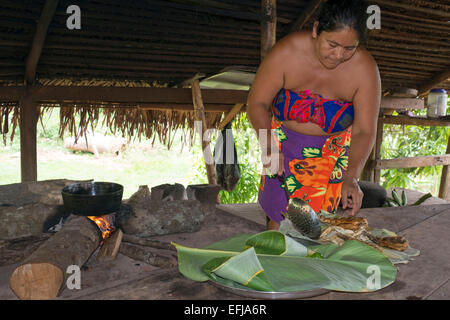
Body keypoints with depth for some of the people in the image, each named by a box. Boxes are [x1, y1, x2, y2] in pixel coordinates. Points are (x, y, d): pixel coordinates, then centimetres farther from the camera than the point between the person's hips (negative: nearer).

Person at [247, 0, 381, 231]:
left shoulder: (365, 67, -19)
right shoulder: (287, 51, -21)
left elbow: (365, 131, -17)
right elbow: (257, 103, -14)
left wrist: (351, 178, -32)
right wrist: (268, 146, -30)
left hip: (332, 153, 1)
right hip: (284, 146, 0)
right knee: (278, 219, -6)